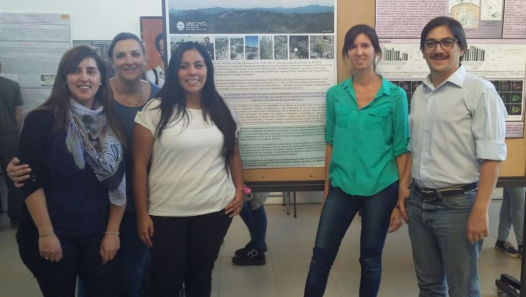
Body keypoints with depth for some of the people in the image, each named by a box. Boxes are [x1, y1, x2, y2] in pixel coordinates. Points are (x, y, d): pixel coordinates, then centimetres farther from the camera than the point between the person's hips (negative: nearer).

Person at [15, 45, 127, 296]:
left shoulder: (112, 124, 4)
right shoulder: (41, 120, -6)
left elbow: (119, 182, 4)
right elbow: (31, 181, -10)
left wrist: (112, 231, 1)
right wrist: (45, 233, -13)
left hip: (98, 234, 3)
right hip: (52, 234, -3)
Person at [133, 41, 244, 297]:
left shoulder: (222, 112, 4)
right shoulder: (155, 111, -7)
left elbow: (233, 154, 15)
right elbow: (139, 165, -6)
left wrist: (239, 190, 2)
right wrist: (142, 214, -7)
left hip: (215, 210, 3)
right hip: (166, 213, -2)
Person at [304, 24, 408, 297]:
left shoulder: (395, 95, -3)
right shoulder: (335, 94, 4)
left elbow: (401, 149, -2)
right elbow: (331, 143, 9)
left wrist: (401, 201, -3)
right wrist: (326, 190, 10)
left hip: (380, 189, -1)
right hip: (341, 188, 2)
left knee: (371, 259, 13)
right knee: (321, 255, 5)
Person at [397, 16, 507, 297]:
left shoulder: (479, 91, -11)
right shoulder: (419, 93, 8)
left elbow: (491, 157, -14)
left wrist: (479, 211, -17)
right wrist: (404, 187, 12)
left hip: (457, 204, -5)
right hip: (419, 202, 6)